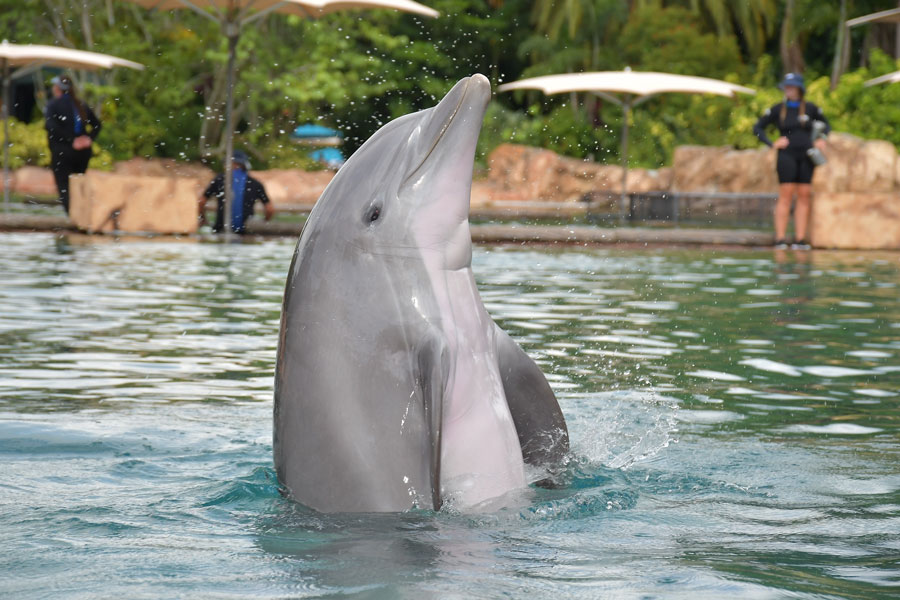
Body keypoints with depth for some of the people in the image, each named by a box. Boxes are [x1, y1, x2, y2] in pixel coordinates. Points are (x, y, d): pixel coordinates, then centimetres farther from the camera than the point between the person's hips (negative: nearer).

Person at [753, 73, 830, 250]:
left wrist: (822, 139, 4)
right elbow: (757, 127, 4)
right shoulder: (777, 109, 1)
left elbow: (826, 124, 22)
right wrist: (771, 144, -6)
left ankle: (800, 239, 3)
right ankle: (780, 239, -8)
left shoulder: (810, 108, 6)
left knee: (804, 196, 1)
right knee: (785, 196, -8)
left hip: (806, 157, 3)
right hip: (787, 156, -3)